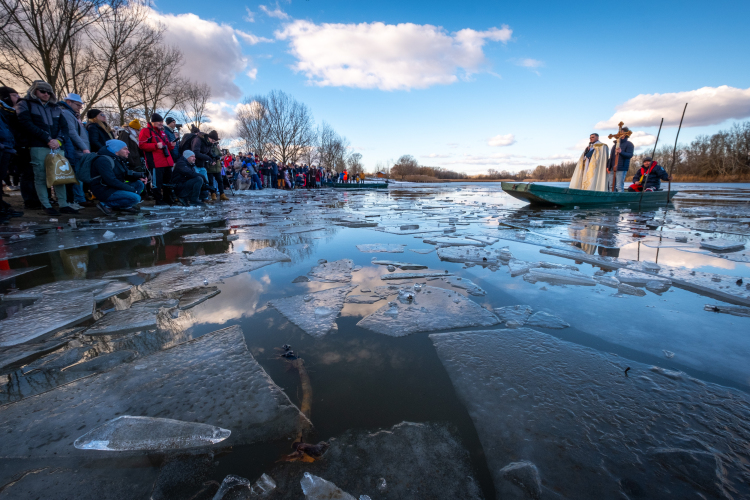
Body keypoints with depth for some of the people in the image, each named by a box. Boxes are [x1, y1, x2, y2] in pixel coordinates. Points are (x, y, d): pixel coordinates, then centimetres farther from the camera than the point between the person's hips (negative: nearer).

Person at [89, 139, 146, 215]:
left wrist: (139, 176, -4)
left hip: (115, 187, 10)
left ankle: (124, 206, 1)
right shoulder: (103, 160, -18)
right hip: (104, 191, -10)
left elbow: (127, 173, 17)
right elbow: (111, 181, -26)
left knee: (140, 184, 3)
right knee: (135, 198, -25)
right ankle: (105, 204, -10)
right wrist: (130, 189, -23)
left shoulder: (118, 159, 13)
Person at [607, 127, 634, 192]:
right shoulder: (616, 143, 23)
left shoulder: (629, 144, 3)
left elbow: (630, 155, -11)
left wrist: (621, 152, -30)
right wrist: (608, 166, 15)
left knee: (619, 186, -10)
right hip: (612, 168, 7)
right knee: (611, 186, 5)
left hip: (621, 169, -7)